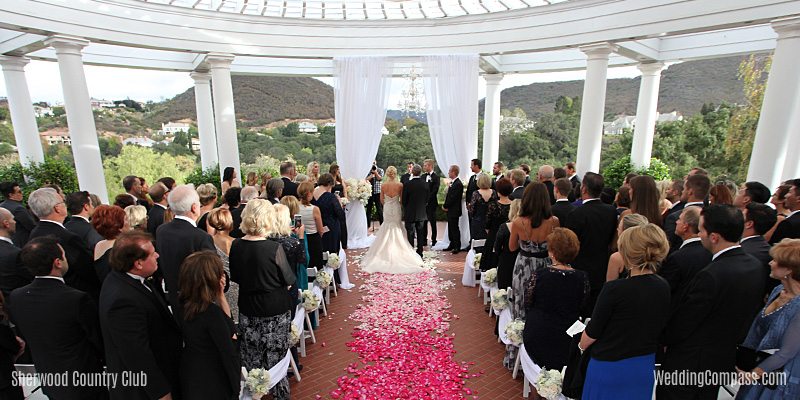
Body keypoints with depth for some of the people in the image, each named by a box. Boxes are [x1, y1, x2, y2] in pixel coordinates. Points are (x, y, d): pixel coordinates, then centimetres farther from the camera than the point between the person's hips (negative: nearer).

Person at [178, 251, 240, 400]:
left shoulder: (185, 304, -6)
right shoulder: (211, 311, -30)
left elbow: (226, 320, 5)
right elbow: (228, 354, -24)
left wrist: (220, 294, -6)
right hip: (214, 383, -8)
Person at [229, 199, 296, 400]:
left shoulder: (235, 246, -9)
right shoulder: (274, 248, -24)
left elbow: (235, 277, 5)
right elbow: (289, 280, -13)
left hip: (248, 310, 4)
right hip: (275, 310, -4)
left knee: (251, 356, 20)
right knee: (275, 354, 14)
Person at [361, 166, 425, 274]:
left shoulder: (383, 185, -10)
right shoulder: (400, 185, -13)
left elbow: (381, 200, 1)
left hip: (387, 209, 1)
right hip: (397, 209, -1)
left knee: (387, 229, 16)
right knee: (397, 228, 14)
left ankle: (386, 253, 20)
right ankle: (397, 252, 16)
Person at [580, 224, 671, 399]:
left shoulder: (614, 289, -26)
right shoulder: (664, 288, -7)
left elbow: (593, 332, -15)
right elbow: (660, 327, 6)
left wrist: (582, 346, 5)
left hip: (609, 367, -5)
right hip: (645, 366, 6)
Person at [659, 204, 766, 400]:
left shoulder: (711, 276, -32)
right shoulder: (755, 266, -5)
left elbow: (682, 325, -23)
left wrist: (662, 338, -4)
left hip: (690, 362, -8)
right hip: (725, 359, 8)